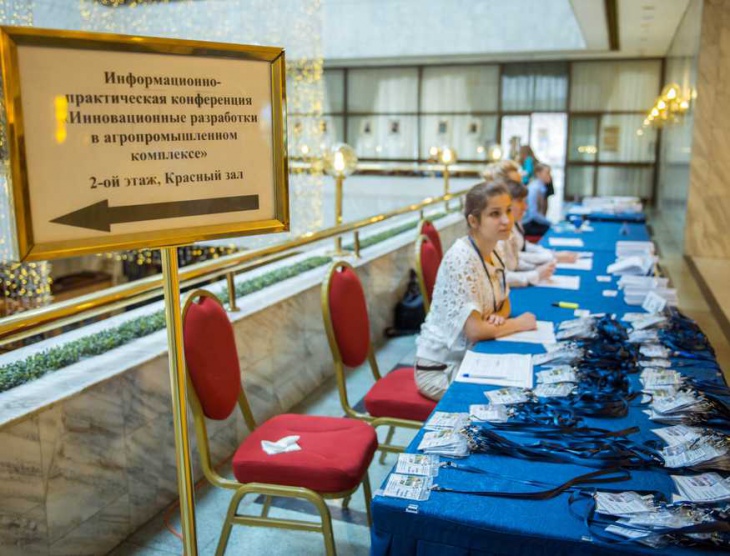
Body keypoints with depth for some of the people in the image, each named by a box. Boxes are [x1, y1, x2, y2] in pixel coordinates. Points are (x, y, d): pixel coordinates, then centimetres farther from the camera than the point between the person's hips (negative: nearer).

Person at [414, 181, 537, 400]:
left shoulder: (494, 254, 2)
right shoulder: (461, 259, -24)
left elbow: (504, 303, 15)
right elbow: (474, 330, -27)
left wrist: (499, 317, -8)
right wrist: (519, 324, -12)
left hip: (471, 356, 8)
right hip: (441, 368, -8)